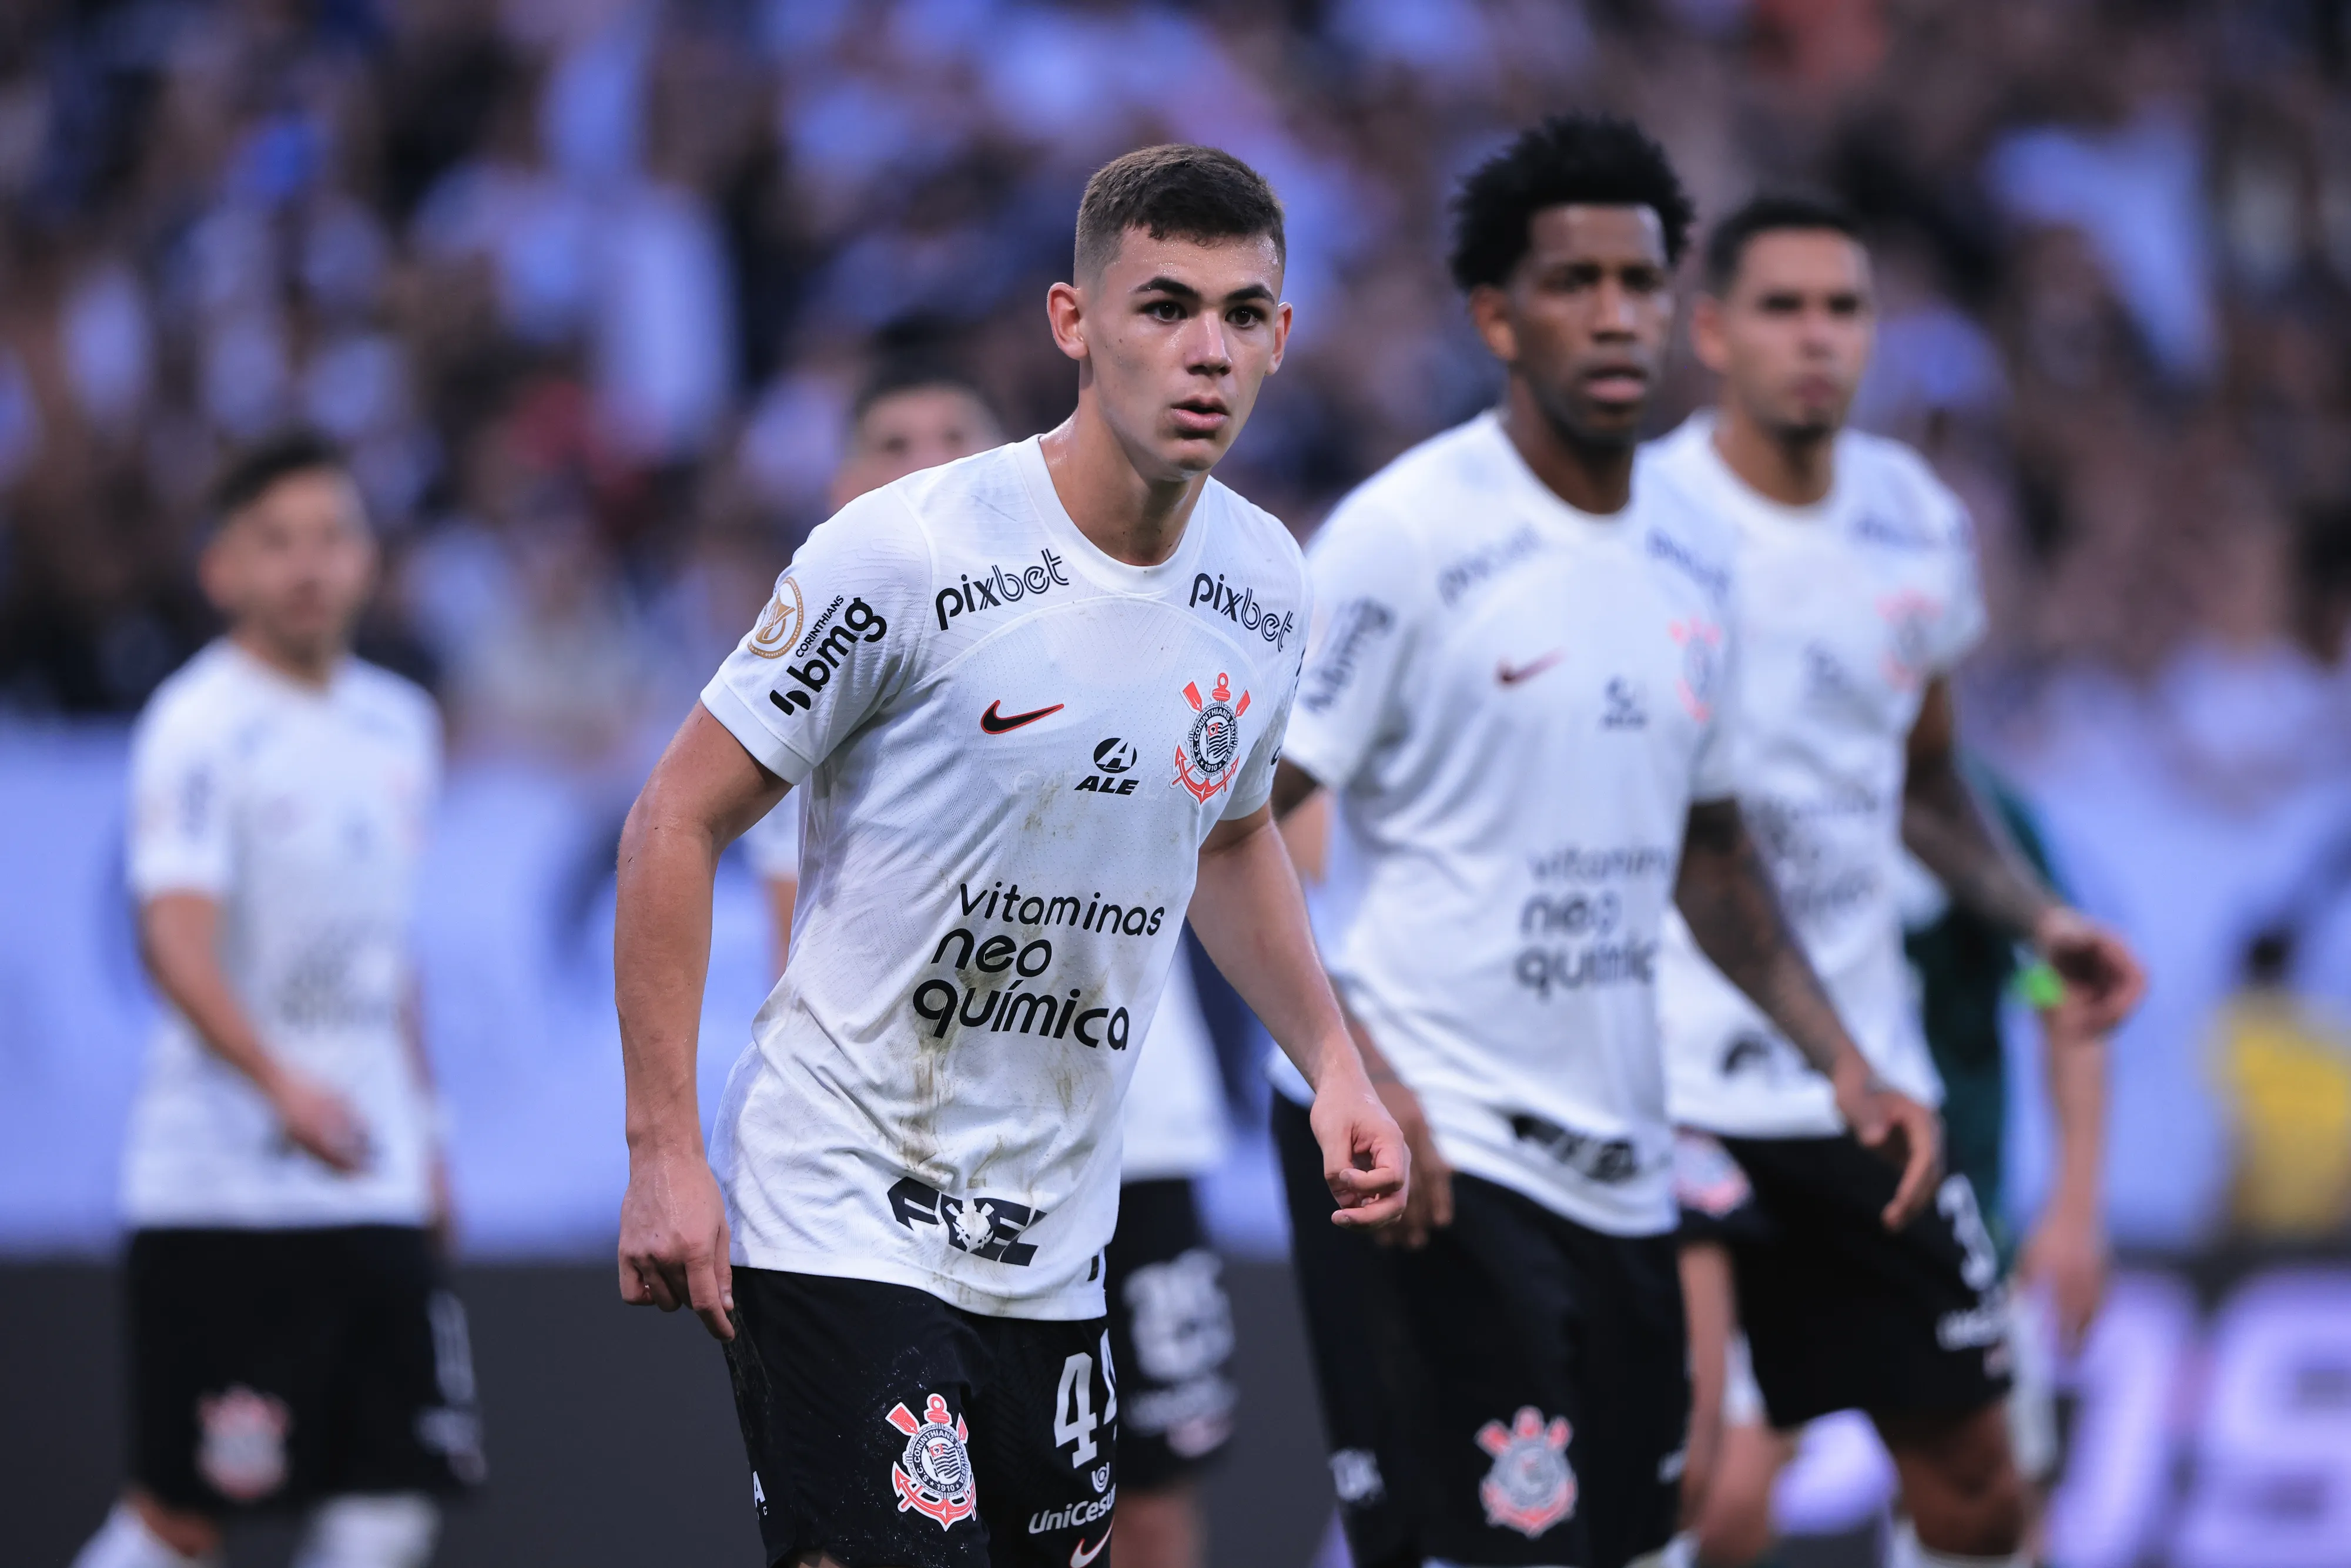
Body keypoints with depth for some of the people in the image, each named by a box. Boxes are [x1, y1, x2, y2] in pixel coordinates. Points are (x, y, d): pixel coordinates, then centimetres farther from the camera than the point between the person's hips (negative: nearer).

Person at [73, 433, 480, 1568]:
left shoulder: (398, 724, 13)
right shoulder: (200, 725, -10)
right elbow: (175, 939, -22)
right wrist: (281, 1082, -36)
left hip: (373, 1187, 7)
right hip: (222, 1184, -7)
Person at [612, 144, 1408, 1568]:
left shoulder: (1266, 585, 4)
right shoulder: (909, 554, -16)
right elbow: (680, 821, -10)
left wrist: (1333, 1063, 12)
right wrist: (664, 1151, -14)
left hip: (1057, 1249, 7)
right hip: (840, 1219, -7)